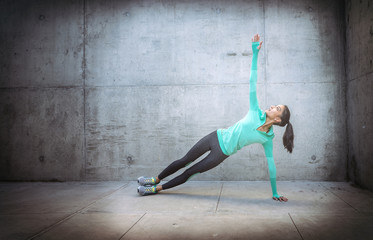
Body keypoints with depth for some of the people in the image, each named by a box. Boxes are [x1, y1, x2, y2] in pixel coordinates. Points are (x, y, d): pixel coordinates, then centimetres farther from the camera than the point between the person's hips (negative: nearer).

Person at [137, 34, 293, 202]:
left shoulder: (267, 139, -12)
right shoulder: (256, 112, -8)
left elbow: (271, 165, -4)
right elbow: (252, 81, -12)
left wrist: (275, 193, -1)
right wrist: (255, 53, -18)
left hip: (223, 152, -2)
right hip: (216, 137, 2)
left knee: (190, 172, 3)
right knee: (184, 160, 11)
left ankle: (157, 188, 18)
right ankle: (155, 179, 31)